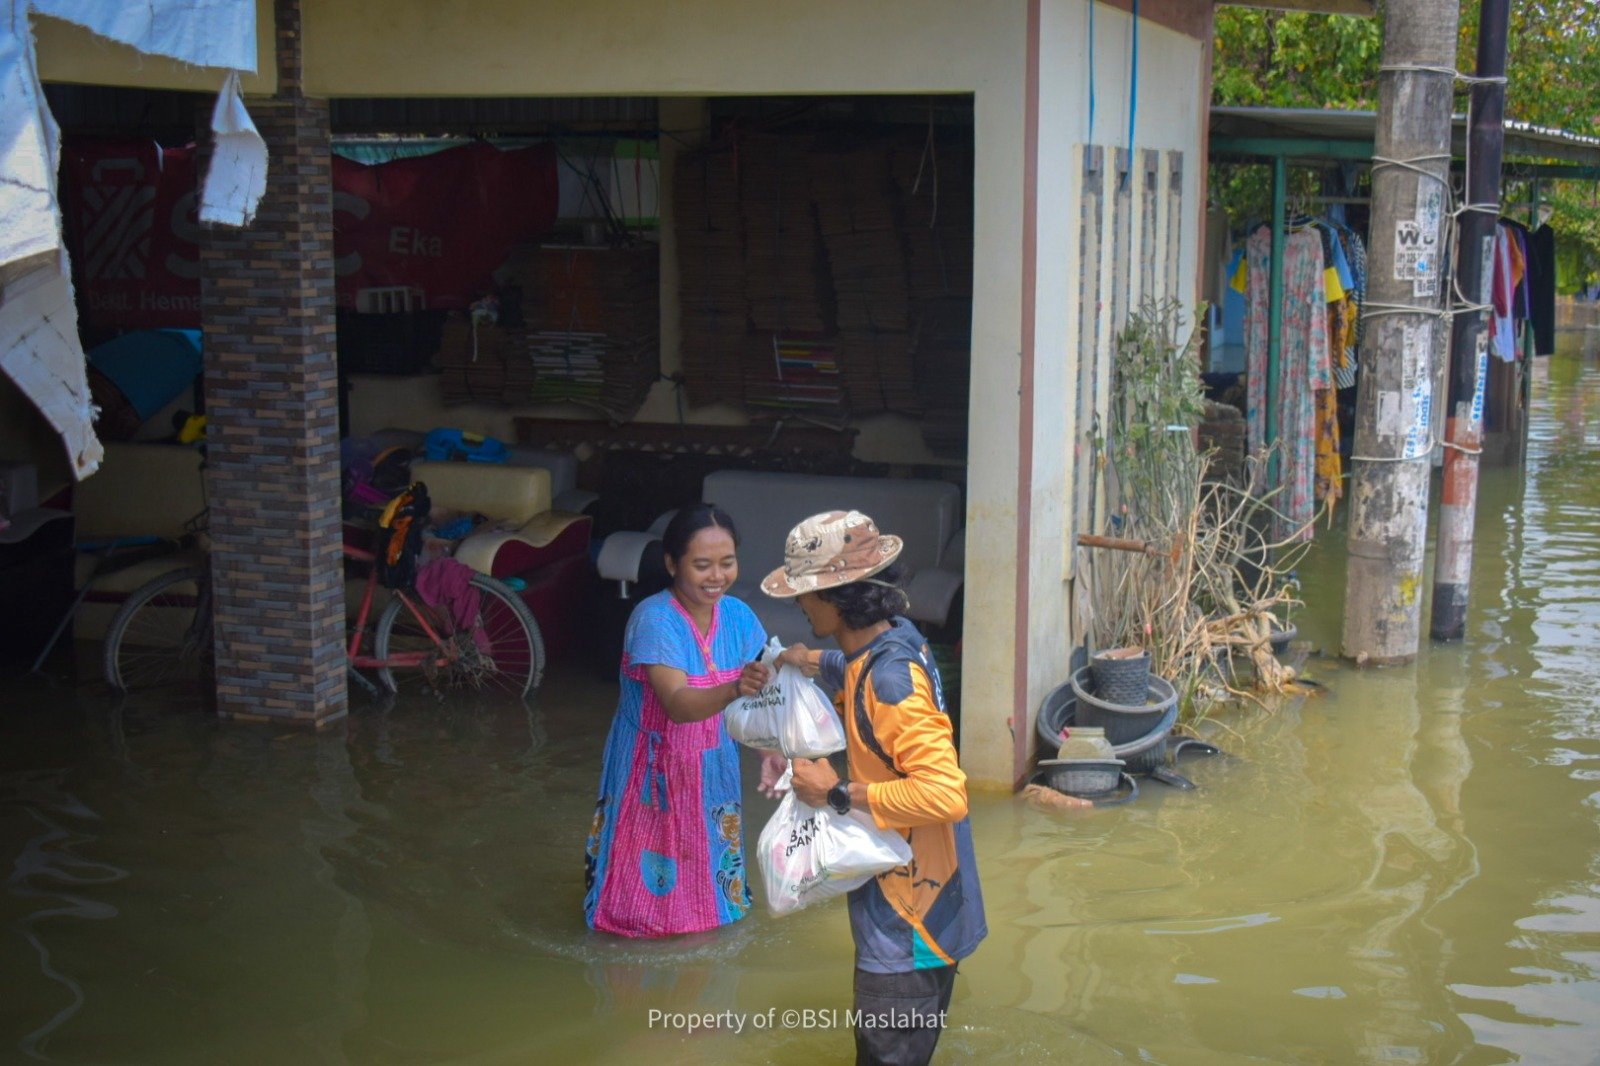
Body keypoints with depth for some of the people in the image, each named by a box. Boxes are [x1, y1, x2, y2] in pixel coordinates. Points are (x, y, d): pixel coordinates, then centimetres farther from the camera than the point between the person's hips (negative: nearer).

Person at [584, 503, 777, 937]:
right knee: (650, 864, 9)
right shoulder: (654, 620, -27)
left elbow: (754, 695, -4)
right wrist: (735, 689, -56)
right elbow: (678, 705, -38)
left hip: (712, 766, 5)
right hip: (651, 767, -5)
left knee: (708, 861, 20)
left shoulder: (738, 617, -10)